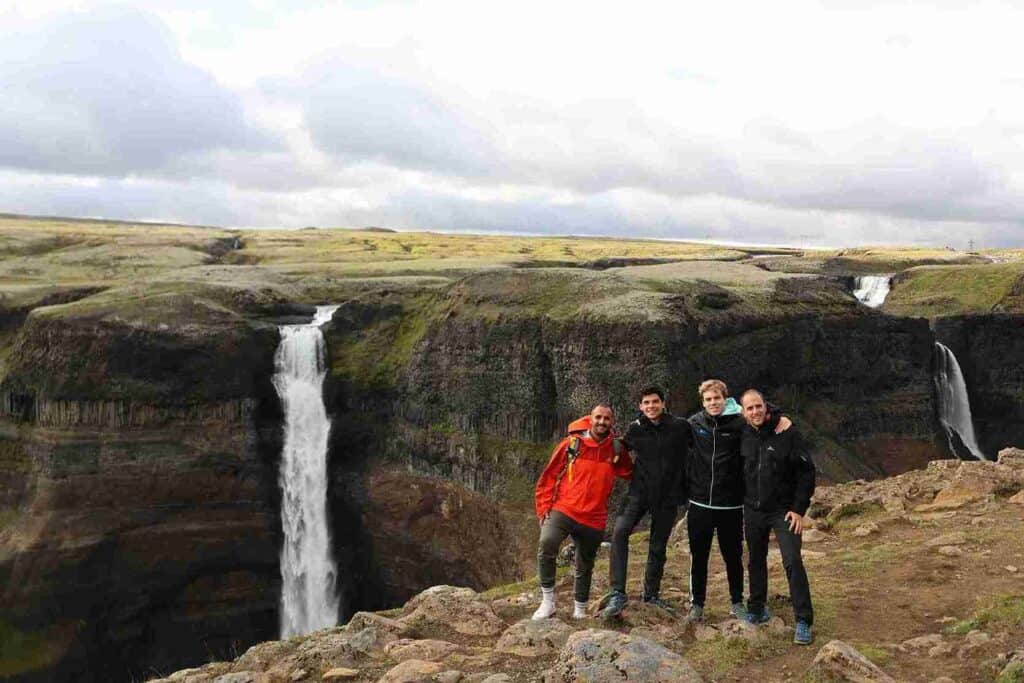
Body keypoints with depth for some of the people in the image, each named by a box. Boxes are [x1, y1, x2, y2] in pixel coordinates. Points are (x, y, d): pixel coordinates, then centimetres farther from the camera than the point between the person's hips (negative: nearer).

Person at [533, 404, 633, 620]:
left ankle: (580, 610, 36)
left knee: (585, 567, 15)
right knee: (547, 544, -27)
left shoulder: (616, 450, 2)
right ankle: (547, 601, -13)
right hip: (563, 510, -2)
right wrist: (544, 508, -2)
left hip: (594, 520, 3)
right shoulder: (572, 443, -3)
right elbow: (549, 476, 2)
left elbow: (630, 473, 21)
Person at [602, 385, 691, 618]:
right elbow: (622, 449, 19)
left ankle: (652, 593, 33)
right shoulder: (635, 429, 0)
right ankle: (617, 594, -20)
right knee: (620, 533, -23)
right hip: (639, 492, 0)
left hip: (668, 496, 0)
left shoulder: (680, 427, -6)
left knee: (658, 548, 12)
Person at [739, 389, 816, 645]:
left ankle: (803, 621, -2)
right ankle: (756, 610, 30)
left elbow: (806, 472, -10)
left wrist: (799, 508, -12)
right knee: (756, 562, 15)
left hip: (784, 510, -4)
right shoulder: (744, 437, 0)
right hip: (753, 511, 4)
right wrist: (743, 502, 8)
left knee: (793, 562, -11)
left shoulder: (787, 434, -12)